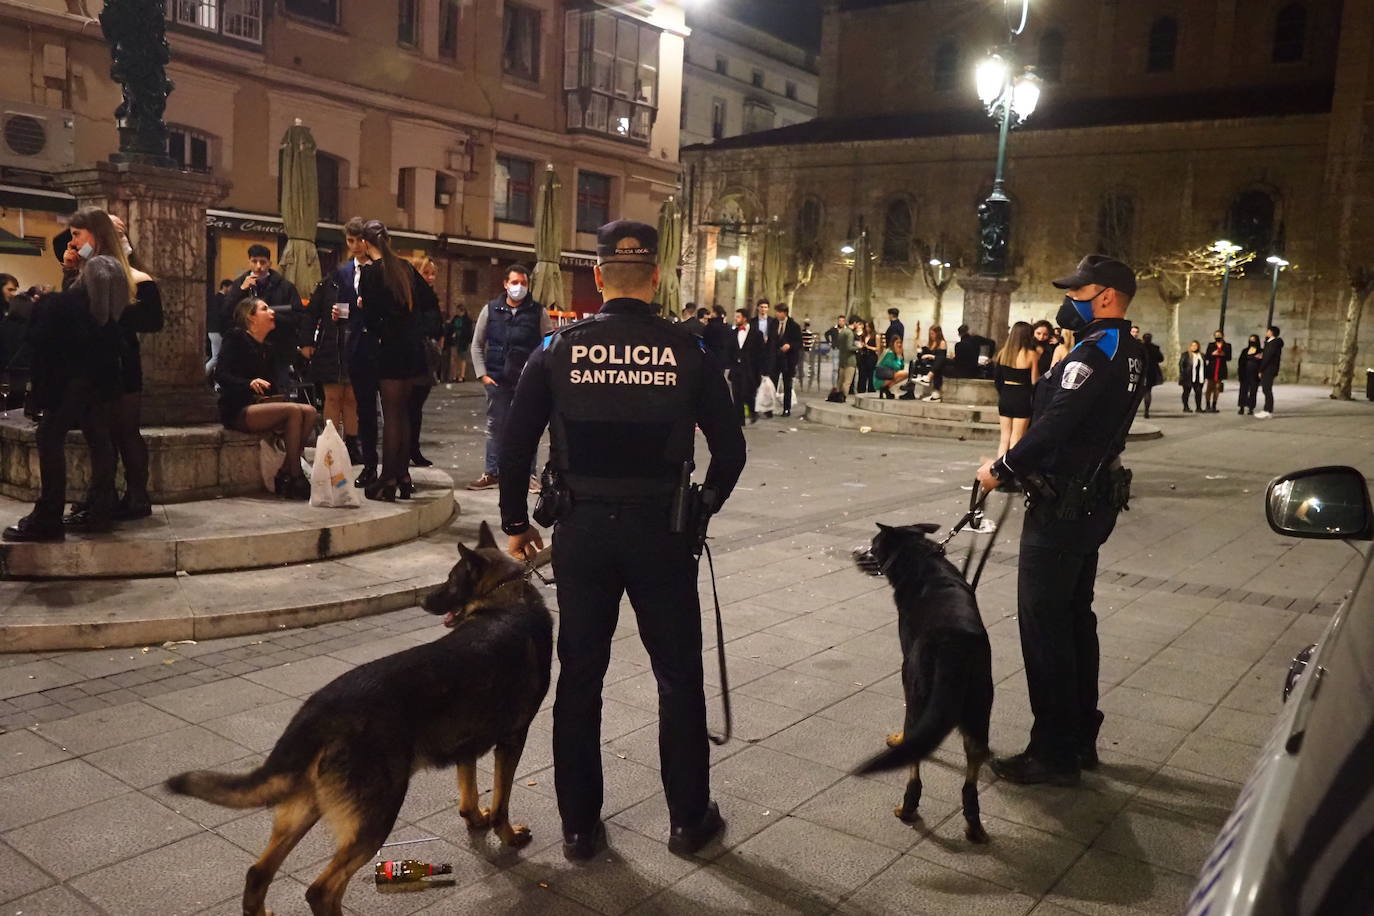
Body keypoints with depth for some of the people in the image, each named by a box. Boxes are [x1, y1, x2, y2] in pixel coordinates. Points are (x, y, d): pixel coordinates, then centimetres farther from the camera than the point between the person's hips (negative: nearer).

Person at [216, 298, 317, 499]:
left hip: (262, 406, 7)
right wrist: (250, 383, -29)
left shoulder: (268, 348, 21)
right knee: (293, 411, -28)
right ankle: (294, 478, -24)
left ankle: (284, 476, -19)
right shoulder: (236, 338, -2)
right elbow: (220, 375, -13)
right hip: (238, 410, -7)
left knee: (309, 411, -17)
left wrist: (277, 395, -4)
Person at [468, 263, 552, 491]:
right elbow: (477, 344, 9)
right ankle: (491, 473, 17)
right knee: (495, 427, 8)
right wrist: (482, 374, 1)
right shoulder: (490, 309, 6)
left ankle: (528, 475, 11)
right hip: (496, 379, 2)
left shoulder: (538, 312, 1)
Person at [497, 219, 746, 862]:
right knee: (678, 676, 13)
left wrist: (515, 523, 12)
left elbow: (515, 447, -1)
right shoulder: (688, 354, -4)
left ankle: (579, 827, 23)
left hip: (581, 530, 1)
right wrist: (700, 510, 16)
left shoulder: (559, 351, -2)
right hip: (661, 531, -1)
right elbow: (729, 452, -1)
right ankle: (689, 819, 24)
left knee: (579, 677, 13)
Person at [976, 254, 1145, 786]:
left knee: (1044, 626, -3)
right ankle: (1080, 738, 28)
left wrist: (1002, 469, -13)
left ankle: (1053, 753, 4)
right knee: (1075, 619, 17)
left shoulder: (1095, 352, -18)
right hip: (1094, 501, 10)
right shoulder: (1128, 354, 12)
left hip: (1062, 506, -10)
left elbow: (1054, 425, -25)